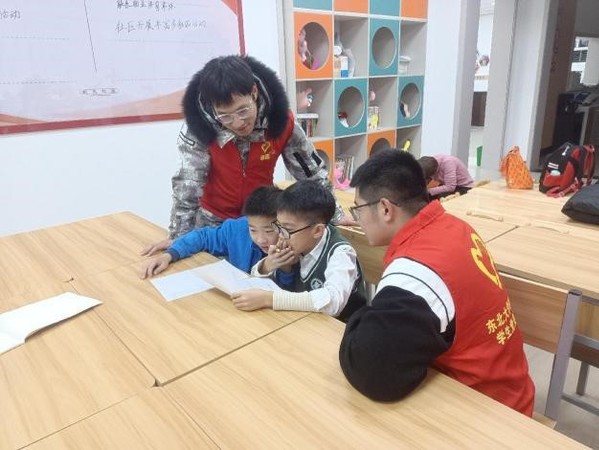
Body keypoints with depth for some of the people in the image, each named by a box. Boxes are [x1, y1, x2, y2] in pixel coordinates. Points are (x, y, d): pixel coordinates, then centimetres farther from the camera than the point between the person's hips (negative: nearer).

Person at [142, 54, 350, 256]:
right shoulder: (198, 126, -24)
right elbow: (188, 183, -16)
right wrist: (177, 235, -12)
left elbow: (312, 170, -9)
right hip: (213, 222, 0)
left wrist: (334, 214, -4)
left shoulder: (280, 120, -21)